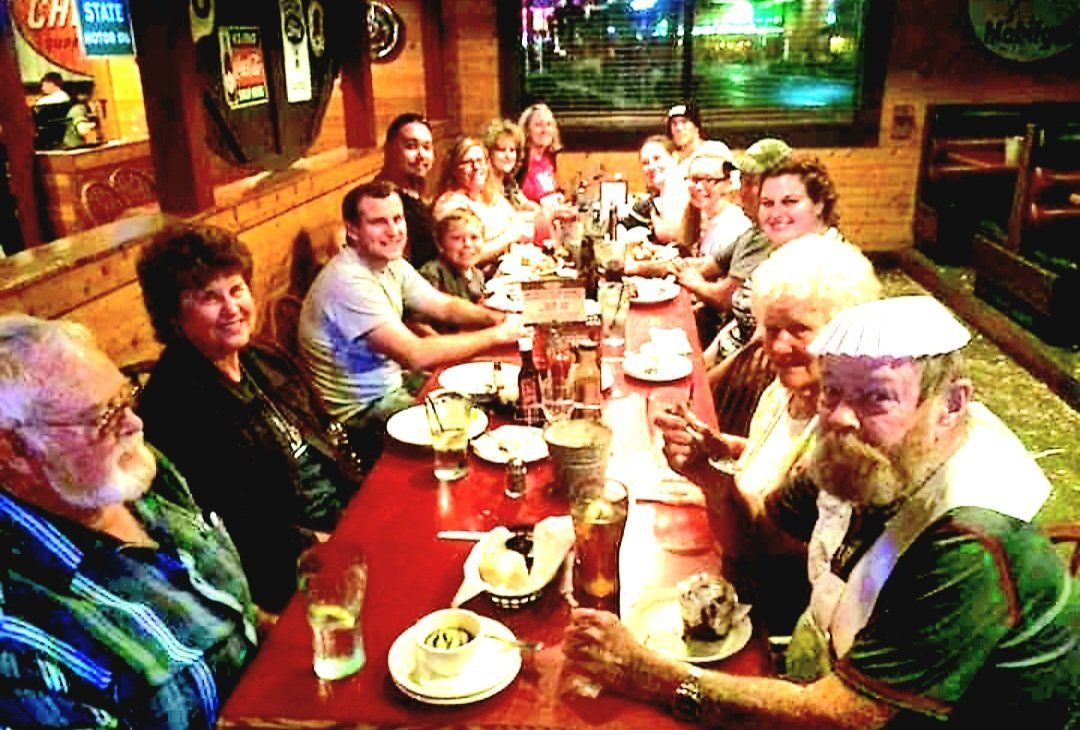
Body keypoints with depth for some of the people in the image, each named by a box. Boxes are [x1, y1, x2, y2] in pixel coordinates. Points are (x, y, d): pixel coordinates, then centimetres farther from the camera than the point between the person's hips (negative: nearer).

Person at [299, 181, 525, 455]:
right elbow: (415, 355, -33)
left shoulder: (391, 263, 2)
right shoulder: (349, 281, -28)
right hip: (363, 410, -9)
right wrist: (496, 335, -25)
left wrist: (493, 318, -13)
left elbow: (445, 306, 9)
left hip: (392, 380, 9)